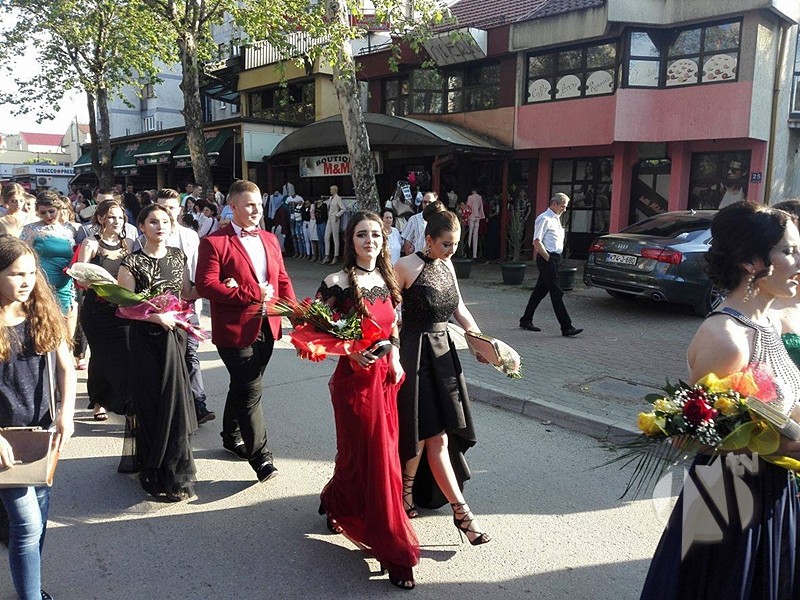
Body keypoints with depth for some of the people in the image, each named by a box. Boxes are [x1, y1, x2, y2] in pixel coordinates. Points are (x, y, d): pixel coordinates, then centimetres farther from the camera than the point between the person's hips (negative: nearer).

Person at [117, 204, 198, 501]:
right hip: (147, 340, -5)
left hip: (176, 335, 5)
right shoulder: (132, 263, -7)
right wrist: (158, 316, -20)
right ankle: (157, 476, 15)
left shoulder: (177, 256, 8)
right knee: (153, 406, 1)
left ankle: (175, 471, 26)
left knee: (175, 401, 9)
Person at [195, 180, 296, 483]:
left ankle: (232, 437, 40)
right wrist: (252, 294, -19)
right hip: (234, 330, -7)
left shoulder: (270, 240, 12)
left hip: (266, 328, 7)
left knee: (243, 387, 21)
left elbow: (282, 280, 15)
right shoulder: (214, 242, -9)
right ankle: (260, 456, 5)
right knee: (250, 391, -5)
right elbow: (206, 285, -18)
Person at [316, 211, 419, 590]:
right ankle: (393, 550, 14)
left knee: (381, 452, 18)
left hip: (384, 376, 7)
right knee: (373, 456, 1)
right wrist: (350, 349, -24)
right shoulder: (337, 282, -13)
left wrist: (395, 359, 3)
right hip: (354, 377, -7)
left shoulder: (386, 280, 7)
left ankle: (337, 502, 47)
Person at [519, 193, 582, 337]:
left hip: (554, 258, 10)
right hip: (547, 259, -10)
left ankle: (526, 320, 24)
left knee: (541, 290, 14)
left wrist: (555, 258, 16)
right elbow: (537, 242, -18)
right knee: (556, 293, -9)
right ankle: (566, 327, -7)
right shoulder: (544, 219, -12)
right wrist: (548, 258, -16)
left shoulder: (556, 219, 17)